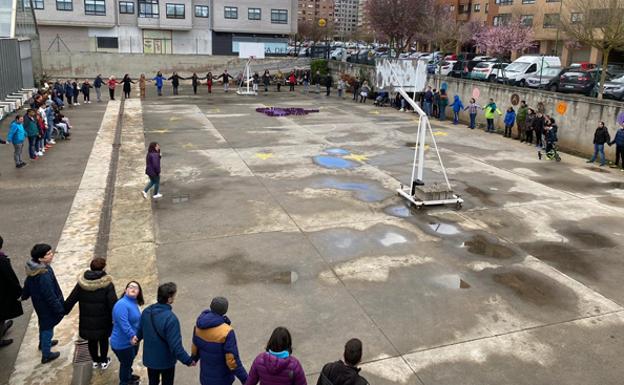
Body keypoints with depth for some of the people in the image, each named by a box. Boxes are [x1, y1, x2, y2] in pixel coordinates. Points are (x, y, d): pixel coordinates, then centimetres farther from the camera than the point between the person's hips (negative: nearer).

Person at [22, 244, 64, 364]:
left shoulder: (33, 268, -11)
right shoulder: (44, 275, -38)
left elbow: (27, 284, 8)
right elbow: (50, 296, -29)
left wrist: (24, 295, 27)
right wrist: (60, 309, -18)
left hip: (38, 303, 9)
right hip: (47, 307, -8)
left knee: (43, 324, 30)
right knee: (48, 327, 11)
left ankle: (43, 343, 54)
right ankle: (46, 355, 29)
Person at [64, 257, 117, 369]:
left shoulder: (82, 283, -11)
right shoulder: (107, 284, -20)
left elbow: (71, 300, -2)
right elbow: (113, 303, -19)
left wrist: (64, 311, 15)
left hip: (87, 321, 2)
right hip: (103, 321, -2)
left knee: (92, 340, 24)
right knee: (103, 339, 22)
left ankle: (95, 361, 41)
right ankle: (104, 361, 36)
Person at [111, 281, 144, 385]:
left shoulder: (134, 303, 4)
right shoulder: (122, 304, -27)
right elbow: (123, 323, -38)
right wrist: (131, 335, -44)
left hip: (132, 341, 9)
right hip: (123, 343, -9)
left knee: (129, 361, 29)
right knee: (126, 363, 12)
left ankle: (128, 376, 52)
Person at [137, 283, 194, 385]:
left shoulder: (146, 311, -10)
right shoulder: (170, 318, -32)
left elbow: (140, 331, 7)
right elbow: (175, 345, -30)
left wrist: (137, 338, 30)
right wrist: (188, 360, -18)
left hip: (149, 358, 6)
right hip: (166, 361, -6)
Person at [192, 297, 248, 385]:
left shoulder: (200, 325, -12)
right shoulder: (227, 331, -32)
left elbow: (195, 347, 4)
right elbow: (232, 360, -29)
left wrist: (194, 358, 26)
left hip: (206, 374, 6)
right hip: (221, 377, -6)